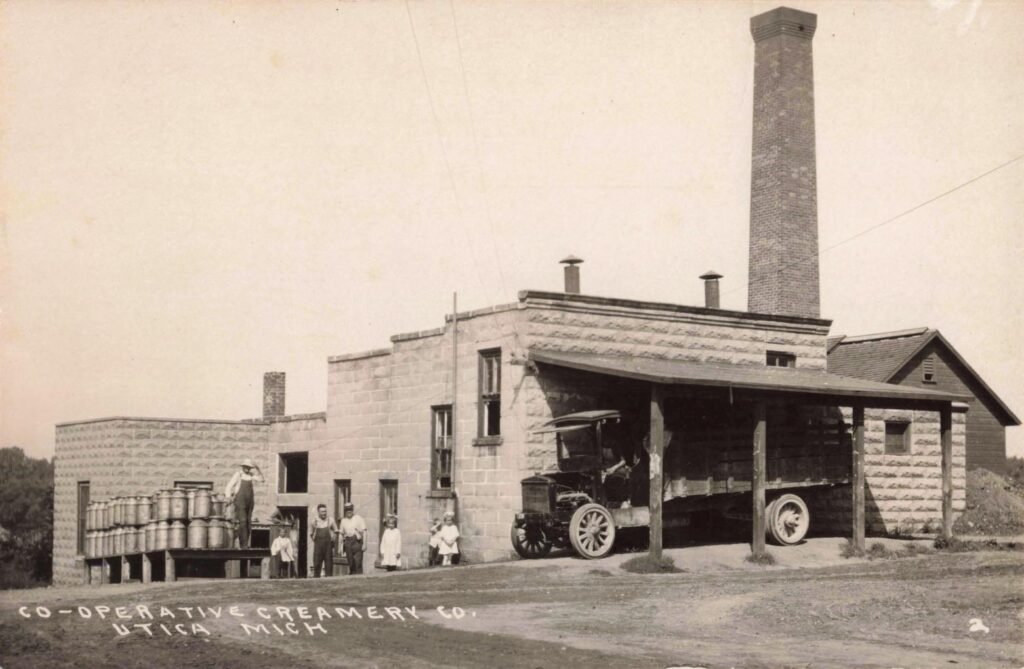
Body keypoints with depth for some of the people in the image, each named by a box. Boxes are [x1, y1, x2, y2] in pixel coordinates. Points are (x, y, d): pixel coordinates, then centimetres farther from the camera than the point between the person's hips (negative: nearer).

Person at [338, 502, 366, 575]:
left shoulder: (359, 518, 3)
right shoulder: (343, 520, 15)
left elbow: (364, 532, 0)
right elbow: (342, 534, 19)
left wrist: (364, 544, -8)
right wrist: (341, 546, 12)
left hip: (357, 542, -4)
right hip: (348, 543, 4)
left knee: (358, 563, -11)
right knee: (351, 563, 4)